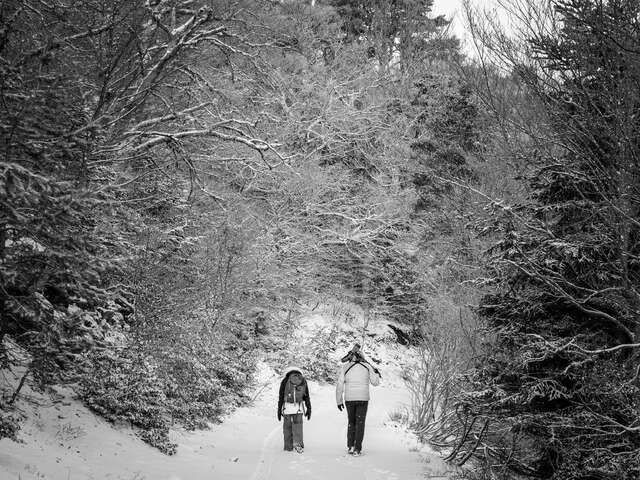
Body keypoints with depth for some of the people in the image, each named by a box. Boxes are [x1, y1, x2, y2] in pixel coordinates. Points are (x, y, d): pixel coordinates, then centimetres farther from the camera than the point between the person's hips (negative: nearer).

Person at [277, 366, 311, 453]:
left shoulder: (285, 381, 6)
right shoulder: (303, 380, 10)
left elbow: (281, 397, 2)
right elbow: (307, 396, 8)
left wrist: (279, 410, 4)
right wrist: (309, 410, 9)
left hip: (287, 407, -1)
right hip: (299, 408, 1)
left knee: (287, 427, 10)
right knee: (298, 428, 5)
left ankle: (288, 446, 13)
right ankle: (298, 444, -11)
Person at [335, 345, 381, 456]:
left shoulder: (345, 368, 0)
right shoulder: (367, 366, 0)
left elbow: (339, 386, -2)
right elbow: (375, 382, 7)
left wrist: (339, 401, 5)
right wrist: (377, 374, 27)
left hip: (349, 399, 1)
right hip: (363, 399, -1)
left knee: (351, 422, 17)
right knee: (360, 423, 6)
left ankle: (350, 447, 10)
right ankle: (357, 449, 0)